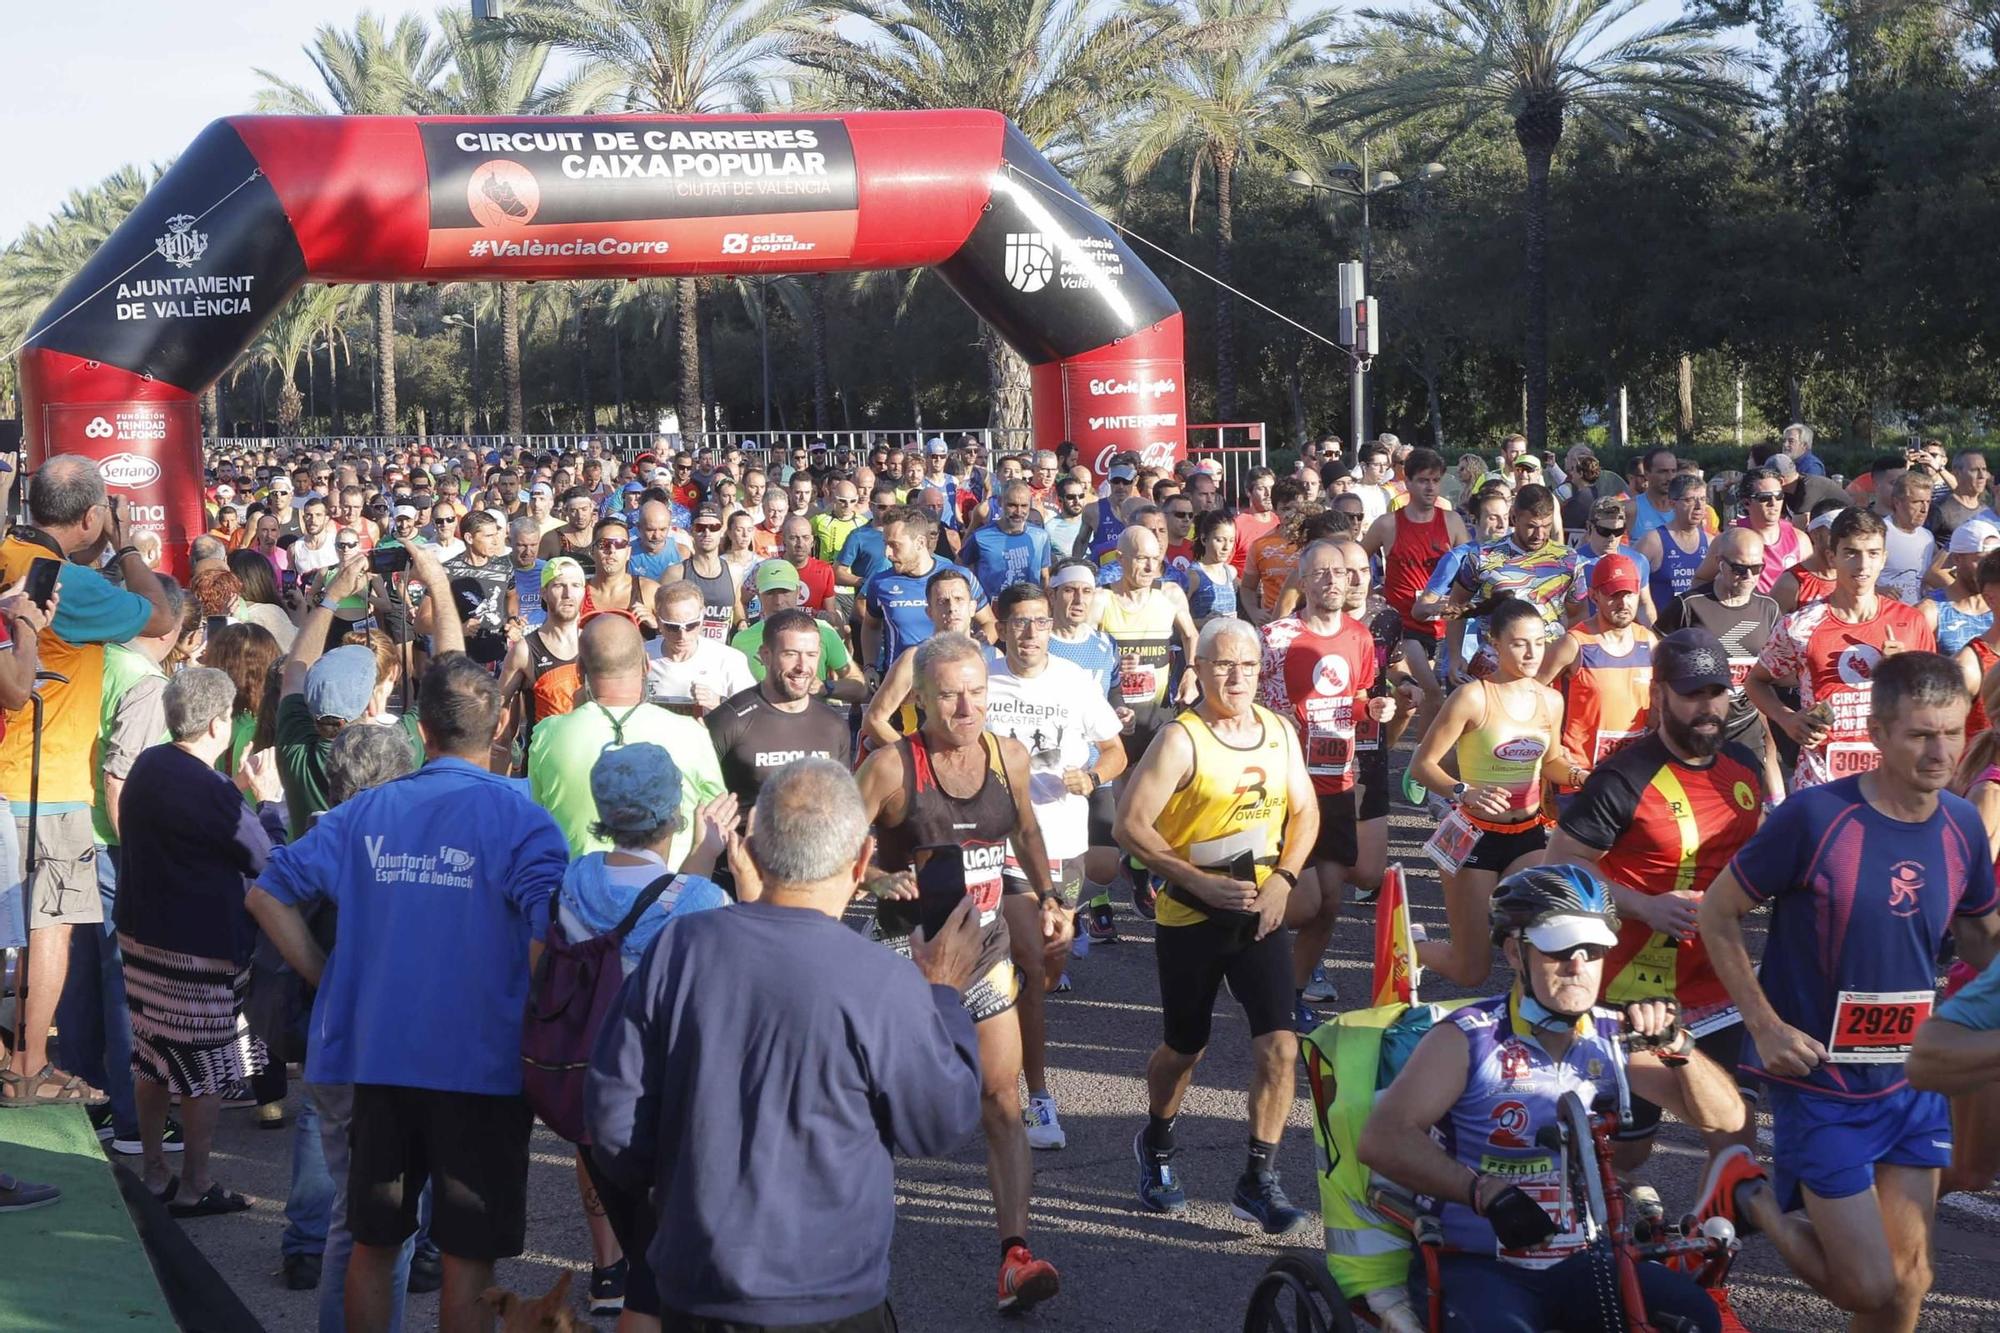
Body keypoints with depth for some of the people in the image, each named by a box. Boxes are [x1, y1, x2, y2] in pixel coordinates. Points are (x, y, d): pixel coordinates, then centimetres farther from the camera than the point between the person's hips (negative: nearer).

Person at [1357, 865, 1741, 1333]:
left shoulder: (1614, 1038, 5)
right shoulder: (1471, 1038, -8)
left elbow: (1726, 1119, 3)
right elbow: (1382, 1140, -21)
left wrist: (1676, 1045, -15)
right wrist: (1486, 1192, -32)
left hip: (1585, 1262, 4)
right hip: (1482, 1264, -4)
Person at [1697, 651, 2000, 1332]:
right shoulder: (1815, 815, -19)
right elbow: (1717, 914, -9)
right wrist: (1765, 1026, -14)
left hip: (1914, 1081, 5)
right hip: (1820, 1084, -5)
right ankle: (1749, 1194, 21)